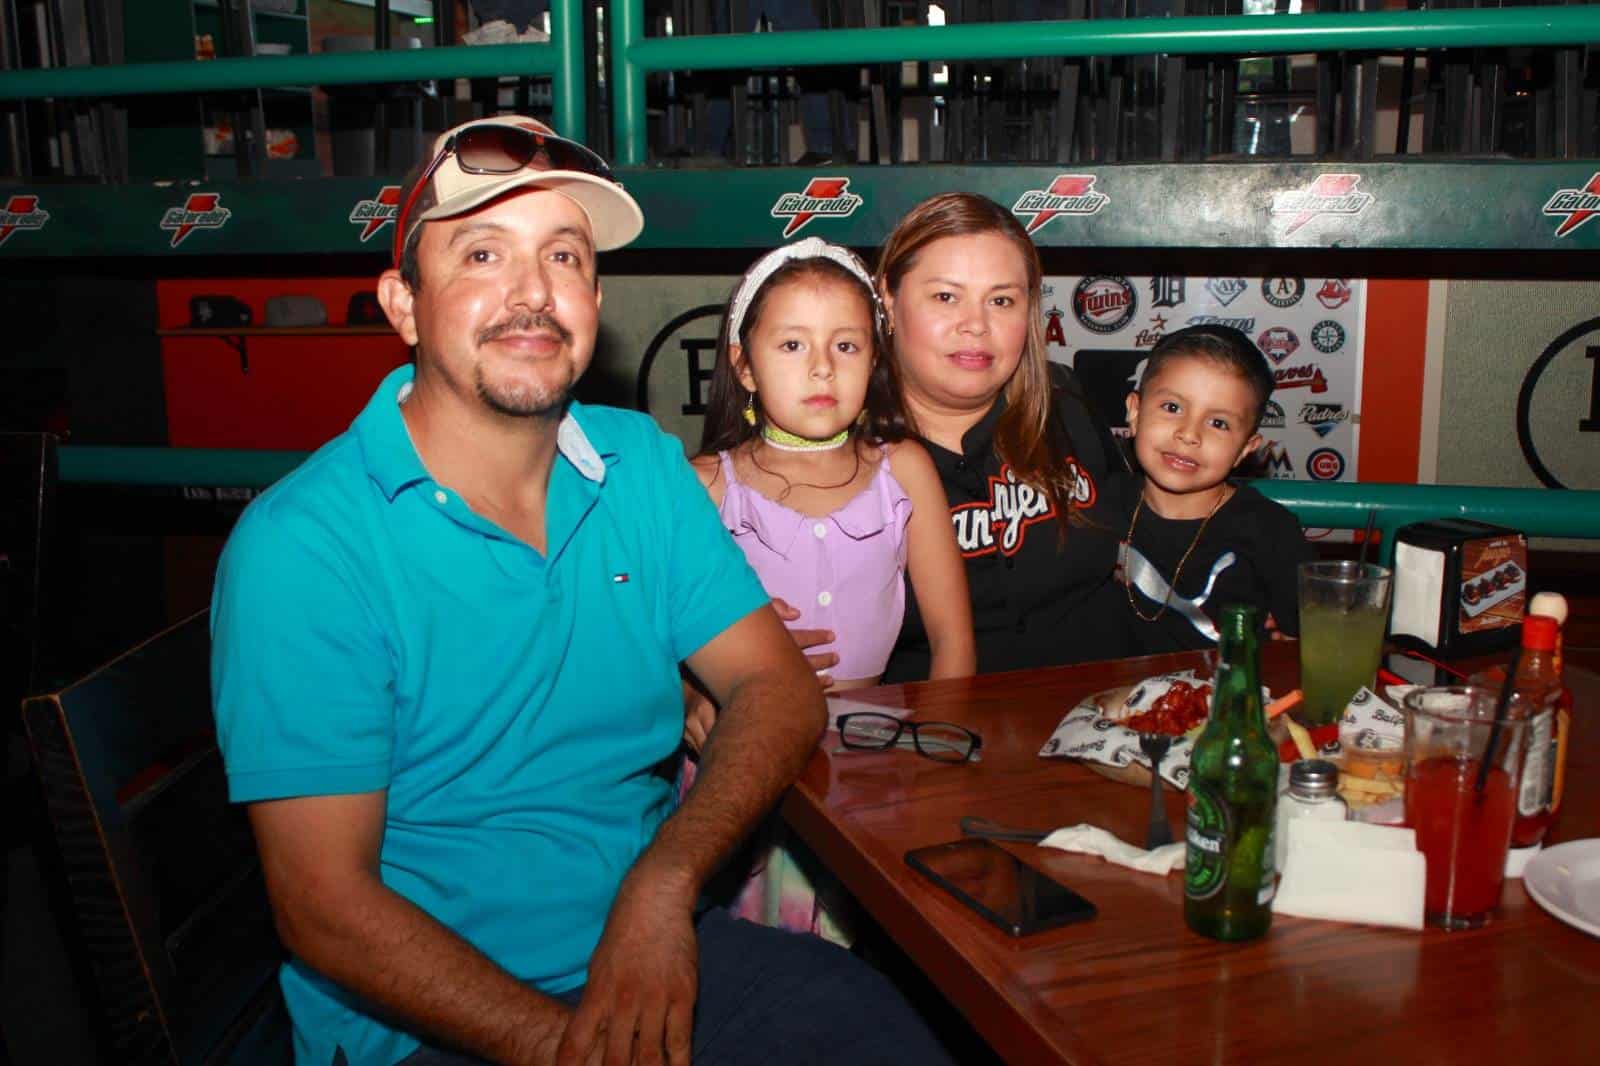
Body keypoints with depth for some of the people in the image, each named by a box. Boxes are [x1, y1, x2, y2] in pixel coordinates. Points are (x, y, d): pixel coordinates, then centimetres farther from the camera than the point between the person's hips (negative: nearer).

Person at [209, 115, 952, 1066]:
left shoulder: (644, 465, 4)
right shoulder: (297, 548, -13)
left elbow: (779, 686, 0)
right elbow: (324, 907, -14)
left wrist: (665, 882, -16)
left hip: (657, 951, 4)